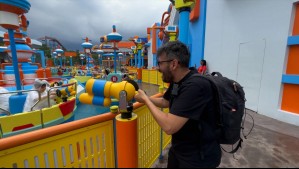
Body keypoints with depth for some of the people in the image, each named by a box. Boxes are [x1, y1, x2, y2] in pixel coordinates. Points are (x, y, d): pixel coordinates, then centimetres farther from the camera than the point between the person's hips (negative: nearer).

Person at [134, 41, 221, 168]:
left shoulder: (195, 86, -32)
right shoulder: (177, 81, -1)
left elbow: (169, 126, -34)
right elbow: (165, 102, 14)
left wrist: (145, 99, -21)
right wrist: (143, 96, 2)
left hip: (199, 157, -8)